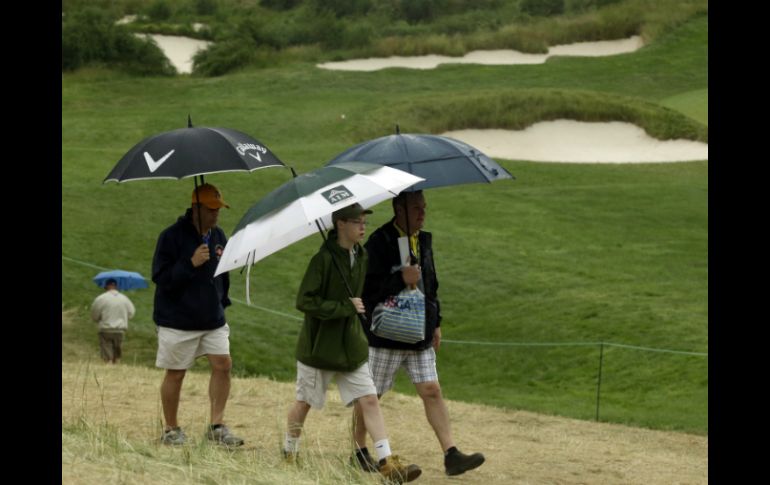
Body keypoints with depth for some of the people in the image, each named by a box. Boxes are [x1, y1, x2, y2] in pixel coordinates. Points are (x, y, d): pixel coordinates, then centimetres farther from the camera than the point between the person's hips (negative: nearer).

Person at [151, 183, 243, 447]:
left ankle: (217, 425, 0)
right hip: (178, 321, -5)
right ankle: (171, 430, 15)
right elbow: (161, 278, -16)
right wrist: (191, 263, -26)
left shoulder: (218, 236, 8)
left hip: (213, 320, 5)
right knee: (175, 373, 2)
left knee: (223, 364, -7)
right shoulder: (172, 236, -12)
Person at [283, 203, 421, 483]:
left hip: (350, 344, 6)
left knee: (369, 400, -4)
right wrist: (346, 307, -23)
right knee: (304, 402, 11)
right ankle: (289, 454, 32)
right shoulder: (324, 258, -19)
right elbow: (304, 301, -23)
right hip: (319, 345, -6)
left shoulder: (361, 256, 4)